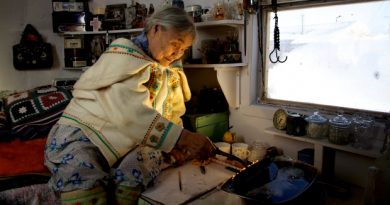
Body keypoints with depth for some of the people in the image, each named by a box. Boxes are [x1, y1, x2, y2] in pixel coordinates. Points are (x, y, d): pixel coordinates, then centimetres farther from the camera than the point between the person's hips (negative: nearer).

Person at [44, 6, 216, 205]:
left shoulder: (172, 72, 11)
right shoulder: (124, 52, -11)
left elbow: (173, 115, 16)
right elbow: (130, 110, -27)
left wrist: (176, 144, -6)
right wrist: (183, 137, -32)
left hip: (126, 144, 5)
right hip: (82, 132, -5)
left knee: (134, 172, -29)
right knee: (84, 183, -34)